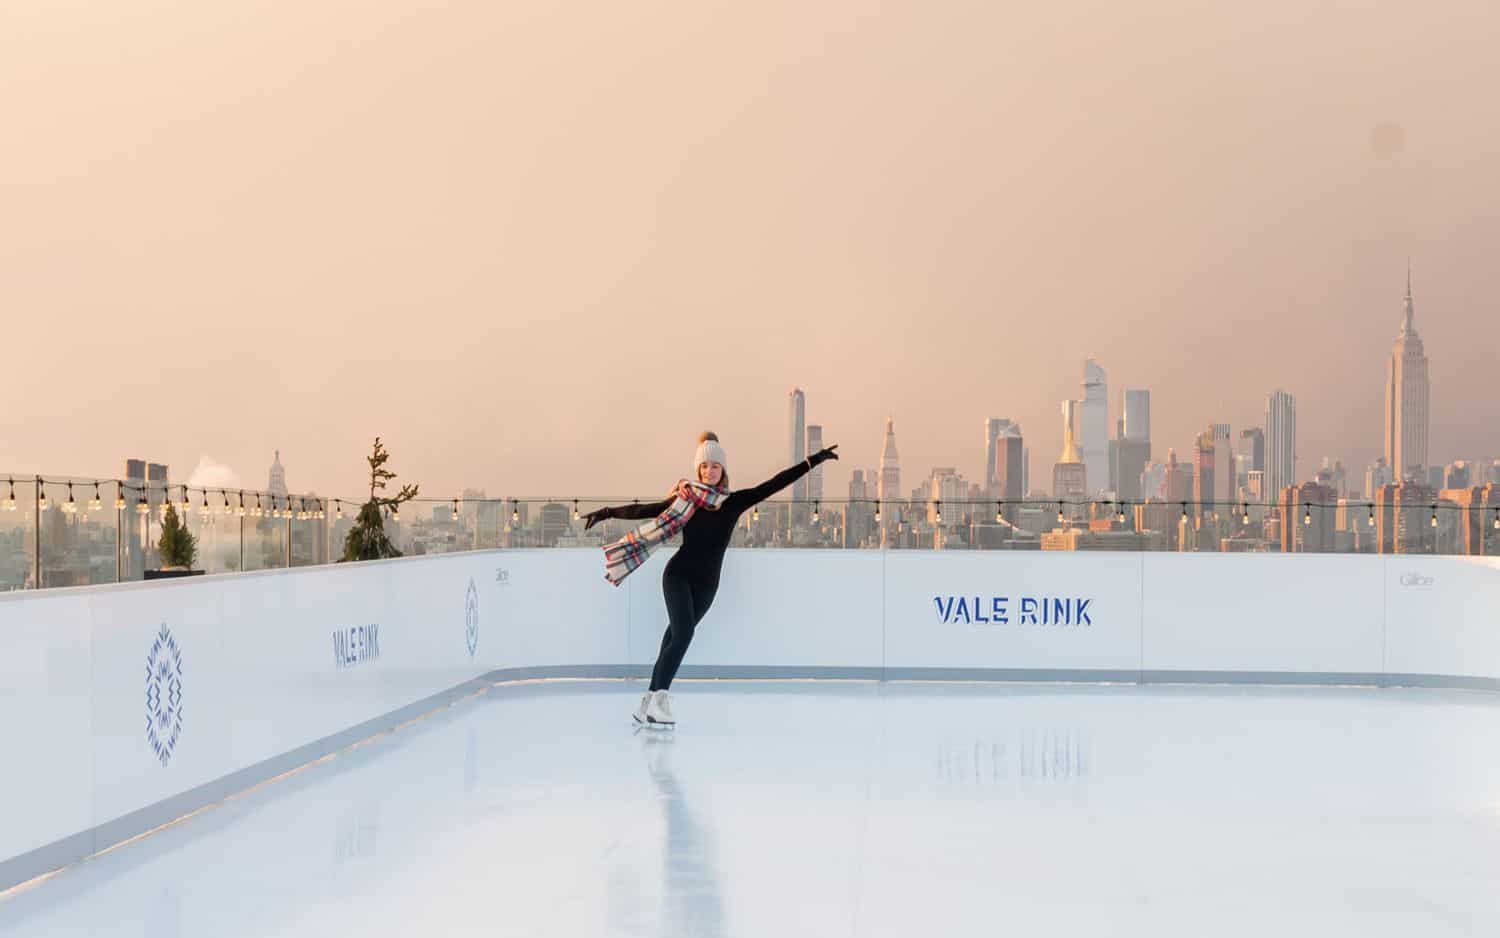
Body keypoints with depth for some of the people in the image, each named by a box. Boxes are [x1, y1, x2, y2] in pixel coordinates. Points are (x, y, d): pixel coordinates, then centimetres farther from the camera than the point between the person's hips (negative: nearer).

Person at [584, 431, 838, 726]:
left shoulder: (734, 501, 2)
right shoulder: (685, 499, 0)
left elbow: (775, 483, -1)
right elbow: (644, 510, 4)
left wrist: (813, 460, -5)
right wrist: (607, 512, 2)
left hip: (706, 582, 2)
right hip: (678, 574, -2)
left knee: (676, 636, 4)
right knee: (683, 633, -19)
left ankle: (651, 700, 8)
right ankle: (659, 698, -19)